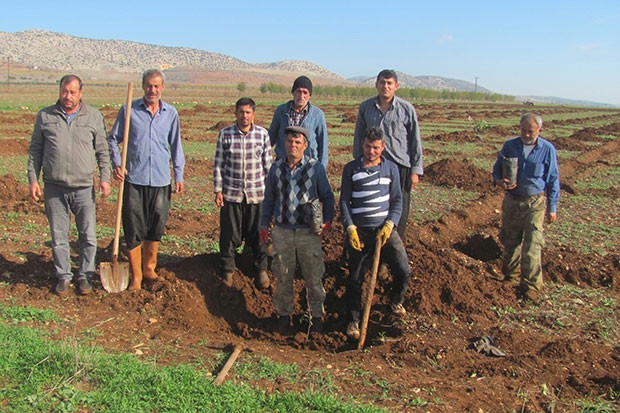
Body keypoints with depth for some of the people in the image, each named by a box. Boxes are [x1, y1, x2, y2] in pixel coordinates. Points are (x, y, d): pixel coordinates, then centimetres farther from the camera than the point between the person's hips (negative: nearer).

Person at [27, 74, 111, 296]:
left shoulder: (94, 116, 4)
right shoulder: (45, 116, 5)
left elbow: (102, 151, 7)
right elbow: (35, 151, 9)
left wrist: (104, 177, -2)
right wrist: (33, 179, 2)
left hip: (84, 188, 0)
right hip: (54, 188, 1)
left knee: (88, 236, 5)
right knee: (58, 236, 8)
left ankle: (85, 275, 21)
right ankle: (63, 276, 23)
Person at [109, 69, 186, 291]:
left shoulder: (171, 113, 6)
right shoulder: (129, 110, 0)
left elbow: (175, 145, 14)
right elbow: (114, 139, 7)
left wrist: (179, 175, 10)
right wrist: (117, 164, -8)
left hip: (161, 180, 2)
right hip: (134, 179, -2)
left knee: (156, 229, 12)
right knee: (133, 230, 1)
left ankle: (149, 268, 31)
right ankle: (136, 275, 13)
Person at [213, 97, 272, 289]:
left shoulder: (263, 134, -1)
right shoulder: (225, 134, -3)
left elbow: (268, 165, 5)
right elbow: (218, 164, 2)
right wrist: (218, 190, -1)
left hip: (256, 193, 0)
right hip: (231, 192, 0)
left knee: (257, 233, 8)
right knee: (230, 234, 8)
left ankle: (261, 269, 25)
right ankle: (228, 269, 26)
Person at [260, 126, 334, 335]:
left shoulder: (316, 167, -4)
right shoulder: (276, 168, 4)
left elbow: (327, 196, 4)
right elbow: (269, 199, 13)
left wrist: (327, 220, -8)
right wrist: (264, 225, 12)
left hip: (308, 231, -2)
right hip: (282, 230, 2)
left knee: (313, 277, 5)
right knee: (283, 276, 11)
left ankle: (316, 316, 21)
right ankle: (284, 314, 27)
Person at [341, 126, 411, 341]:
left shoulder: (391, 168, 5)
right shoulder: (351, 169, 2)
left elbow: (397, 200, 4)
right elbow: (344, 201, 1)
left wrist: (389, 225, -11)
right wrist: (350, 228, -10)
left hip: (385, 229, 1)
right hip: (359, 231, -1)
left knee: (403, 271, -7)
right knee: (355, 278, 4)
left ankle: (395, 302, 24)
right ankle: (354, 320, 22)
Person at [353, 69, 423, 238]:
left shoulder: (406, 109, -1)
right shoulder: (365, 107, 5)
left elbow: (415, 141, 2)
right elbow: (358, 137, 11)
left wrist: (416, 170, -1)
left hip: (400, 166, -2)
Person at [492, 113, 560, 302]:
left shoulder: (547, 149, -4)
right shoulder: (510, 145, 1)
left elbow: (553, 180, 1)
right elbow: (497, 167, 11)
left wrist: (552, 208, 0)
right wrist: (499, 181, -12)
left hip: (535, 203, -3)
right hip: (511, 200, 3)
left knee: (532, 244, -8)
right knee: (510, 240, 13)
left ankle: (530, 286, 0)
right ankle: (510, 275, 34)